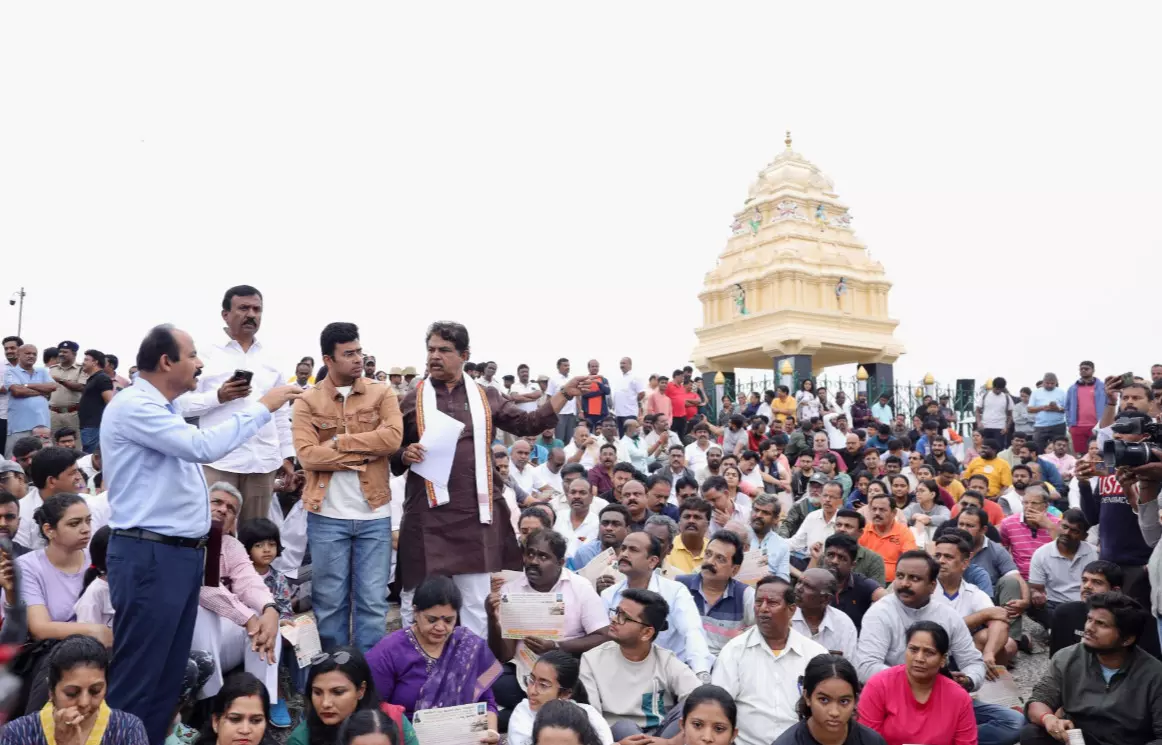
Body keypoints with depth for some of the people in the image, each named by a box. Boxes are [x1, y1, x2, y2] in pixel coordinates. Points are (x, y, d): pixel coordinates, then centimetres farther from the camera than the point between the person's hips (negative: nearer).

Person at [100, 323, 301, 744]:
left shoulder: (160, 409, 18)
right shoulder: (133, 406, -14)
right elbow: (202, 447, -24)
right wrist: (263, 407, -17)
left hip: (182, 553, 10)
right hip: (150, 556, -10)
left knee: (169, 674, 14)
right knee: (137, 677, -3)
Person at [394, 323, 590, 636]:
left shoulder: (487, 397, 9)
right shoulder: (412, 400, 5)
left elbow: (527, 424, 6)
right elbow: (391, 456, 8)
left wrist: (565, 393, -1)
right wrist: (406, 456, -14)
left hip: (474, 514, 2)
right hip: (427, 515, -1)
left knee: (477, 602, 9)